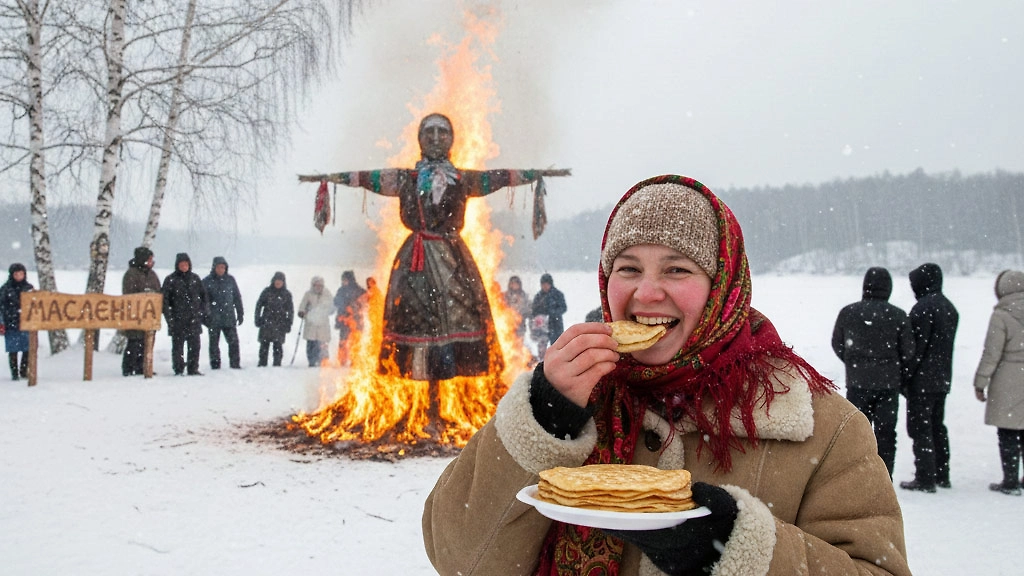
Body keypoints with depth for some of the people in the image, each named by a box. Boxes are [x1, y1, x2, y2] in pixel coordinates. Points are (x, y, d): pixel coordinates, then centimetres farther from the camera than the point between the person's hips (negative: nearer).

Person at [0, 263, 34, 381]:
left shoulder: (29, 288, 10)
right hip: (11, 324, -2)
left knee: (28, 349, 0)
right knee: (13, 350, 1)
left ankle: (24, 371, 15)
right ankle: (14, 373, 8)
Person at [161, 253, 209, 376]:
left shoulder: (195, 278, 11)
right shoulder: (171, 279, 0)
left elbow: (203, 296, 16)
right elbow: (165, 299, -4)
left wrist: (205, 313, 10)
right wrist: (169, 317, -11)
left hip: (194, 319, 3)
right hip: (178, 320, -3)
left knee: (195, 345, 4)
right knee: (178, 345, 1)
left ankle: (193, 369, 12)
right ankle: (178, 369, 9)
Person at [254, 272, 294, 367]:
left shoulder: (287, 294, 8)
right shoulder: (267, 291, 6)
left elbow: (290, 310, 11)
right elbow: (259, 305, 9)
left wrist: (289, 323, 4)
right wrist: (257, 319, 2)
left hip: (280, 324, 0)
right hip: (266, 322, 0)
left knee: (278, 344, -3)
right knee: (264, 344, 1)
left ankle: (277, 363, 3)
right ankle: (262, 363, 7)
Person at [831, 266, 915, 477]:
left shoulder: (848, 312, -4)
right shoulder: (898, 315, -5)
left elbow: (837, 345, 4)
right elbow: (908, 351, -2)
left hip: (857, 382, 0)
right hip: (889, 383, 0)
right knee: (886, 433, 8)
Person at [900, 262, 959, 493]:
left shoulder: (923, 308, -17)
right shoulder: (950, 308, 11)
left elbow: (916, 347, -19)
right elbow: (946, 345, 15)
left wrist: (905, 378, -14)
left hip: (922, 380, -9)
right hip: (943, 379, 9)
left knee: (920, 428, -3)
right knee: (938, 426, 17)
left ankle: (925, 478, -3)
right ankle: (942, 475, 23)